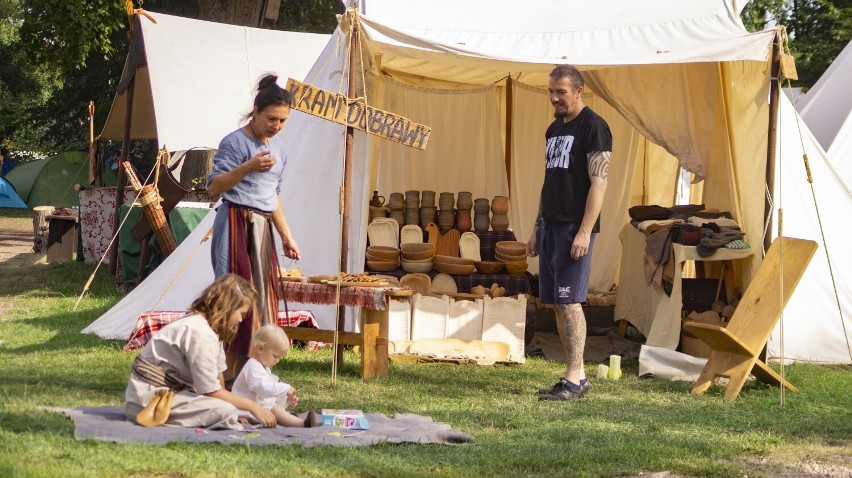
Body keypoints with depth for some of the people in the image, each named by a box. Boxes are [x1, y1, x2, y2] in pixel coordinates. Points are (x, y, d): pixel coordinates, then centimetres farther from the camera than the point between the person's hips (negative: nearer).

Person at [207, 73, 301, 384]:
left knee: (261, 297, 6)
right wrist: (248, 168, -30)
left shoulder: (277, 148, 16)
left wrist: (286, 236, 22)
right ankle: (227, 376, -9)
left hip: (263, 228, 8)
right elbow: (214, 187, -17)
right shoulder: (235, 143, -10)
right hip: (236, 225, -8)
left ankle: (241, 374, 10)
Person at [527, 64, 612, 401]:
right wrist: (537, 230, 20)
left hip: (574, 228, -9)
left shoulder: (593, 127, -8)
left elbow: (598, 183, -14)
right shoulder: (554, 129, 18)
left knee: (569, 301, -12)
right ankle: (575, 377, 11)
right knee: (558, 304, 7)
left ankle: (574, 378, -12)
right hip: (551, 226, 9)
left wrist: (584, 232, -20)